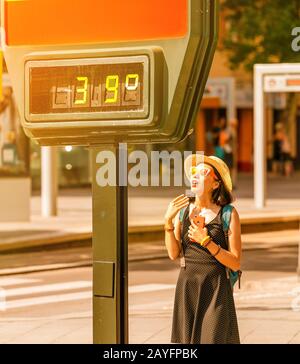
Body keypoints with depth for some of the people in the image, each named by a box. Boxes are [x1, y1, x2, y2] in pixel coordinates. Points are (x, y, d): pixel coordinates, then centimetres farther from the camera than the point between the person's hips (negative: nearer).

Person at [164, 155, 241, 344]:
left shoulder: (228, 214, -8)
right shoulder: (182, 209, 4)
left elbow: (236, 263, -9)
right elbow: (174, 254, 0)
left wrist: (206, 242, -19)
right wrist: (168, 220, -11)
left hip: (216, 290, -3)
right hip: (187, 287, 4)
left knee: (214, 339, -8)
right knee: (188, 340, 3)